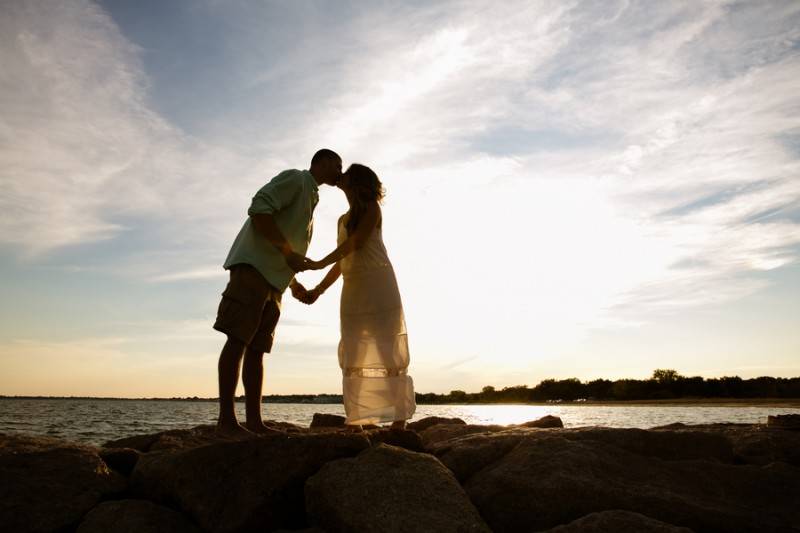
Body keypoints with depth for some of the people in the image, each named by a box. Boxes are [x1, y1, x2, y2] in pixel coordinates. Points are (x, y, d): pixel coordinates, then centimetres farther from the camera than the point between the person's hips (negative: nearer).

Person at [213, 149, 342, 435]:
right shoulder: (295, 179, 2)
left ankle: (254, 421, 1)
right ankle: (226, 419, -13)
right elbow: (259, 208, -15)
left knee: (256, 348, 3)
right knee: (238, 339, -12)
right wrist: (288, 252, -16)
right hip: (253, 267, -9)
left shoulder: (310, 198, 28)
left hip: (273, 282, 9)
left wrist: (295, 284, 20)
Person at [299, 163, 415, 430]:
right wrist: (318, 290, 12)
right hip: (352, 289, 7)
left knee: (387, 350, -11)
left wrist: (319, 264, -15)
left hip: (378, 285, -6)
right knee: (353, 355, -4)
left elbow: (358, 240, -11)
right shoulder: (343, 220, 24)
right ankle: (357, 424, -6)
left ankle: (399, 421, -12)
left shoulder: (372, 208, 5)